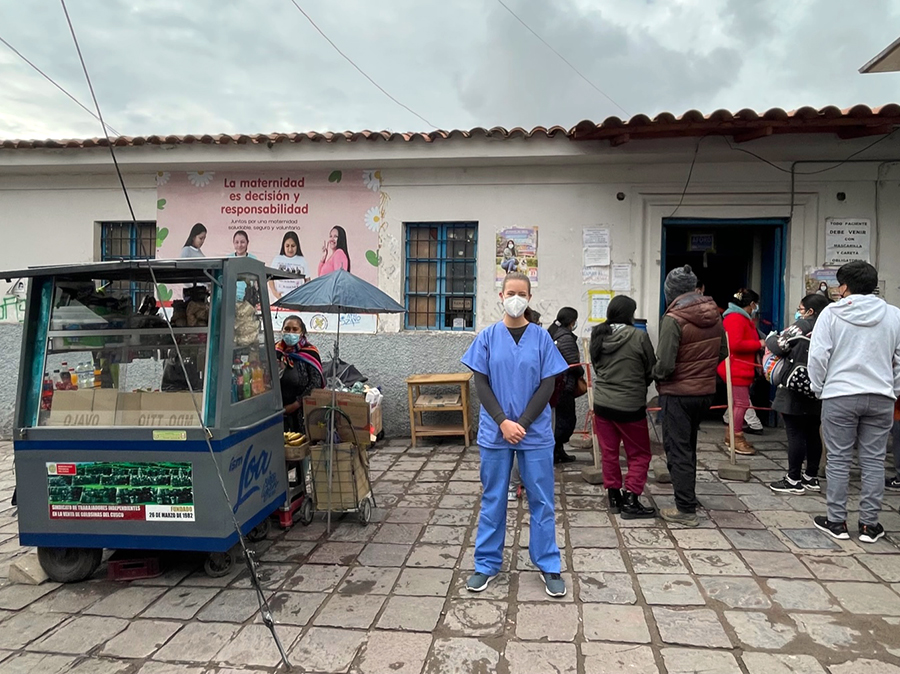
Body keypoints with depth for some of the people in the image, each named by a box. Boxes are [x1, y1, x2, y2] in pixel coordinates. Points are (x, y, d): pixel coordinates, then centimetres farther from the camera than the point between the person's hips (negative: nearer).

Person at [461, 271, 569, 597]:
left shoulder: (541, 337, 0)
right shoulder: (488, 336, 1)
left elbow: (547, 386, -2)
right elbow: (481, 383, -1)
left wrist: (521, 423, -11)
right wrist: (503, 422, -12)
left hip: (535, 432, 0)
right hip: (495, 432, 0)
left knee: (541, 500, 7)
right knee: (492, 500, 9)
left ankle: (549, 566, 21)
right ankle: (486, 564, 23)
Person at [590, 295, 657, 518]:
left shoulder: (598, 335, -1)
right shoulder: (639, 336, -14)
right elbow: (651, 370, -3)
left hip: (602, 403, 5)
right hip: (631, 406, -5)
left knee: (609, 453, 14)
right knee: (639, 456, 9)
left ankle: (614, 496, 23)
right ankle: (630, 501, 6)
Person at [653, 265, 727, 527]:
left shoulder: (674, 319, -20)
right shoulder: (714, 314, 2)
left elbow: (664, 364, -22)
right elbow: (723, 353, 11)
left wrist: (655, 374, -2)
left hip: (678, 393, -7)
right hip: (706, 391, 7)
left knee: (677, 450, 2)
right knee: (688, 446, 22)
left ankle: (686, 510, 4)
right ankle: (688, 496, 34)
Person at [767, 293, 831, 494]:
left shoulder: (802, 325, -11)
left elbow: (778, 347, -13)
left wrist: (770, 338, 8)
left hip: (796, 391, -8)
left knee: (795, 434, -3)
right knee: (812, 434, 14)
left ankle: (794, 480, 2)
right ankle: (811, 477, 22)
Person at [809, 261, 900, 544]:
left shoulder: (831, 313, -6)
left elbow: (818, 355, -9)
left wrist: (818, 388, 3)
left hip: (840, 396, -3)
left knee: (838, 460, 5)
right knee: (874, 461, 9)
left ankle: (836, 521, 12)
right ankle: (869, 524, 15)